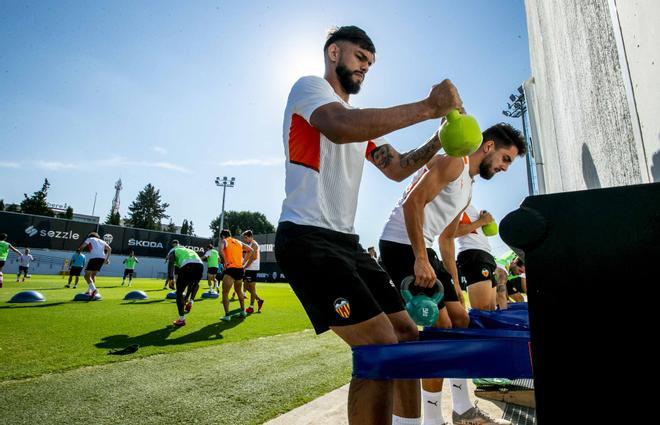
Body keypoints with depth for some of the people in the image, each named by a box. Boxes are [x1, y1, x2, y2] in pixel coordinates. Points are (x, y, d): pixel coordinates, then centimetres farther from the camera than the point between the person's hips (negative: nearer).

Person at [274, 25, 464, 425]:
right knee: (381, 348, -17)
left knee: (406, 335, 11)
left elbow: (396, 168, 21)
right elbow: (342, 129, -24)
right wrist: (427, 107, -20)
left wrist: (440, 139, 6)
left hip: (346, 241, 9)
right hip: (308, 238, -9)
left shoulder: (362, 120, 26)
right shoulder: (309, 86, 0)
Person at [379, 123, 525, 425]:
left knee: (460, 318, 13)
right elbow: (412, 202, -22)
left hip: (423, 250, 11)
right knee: (440, 325, -9)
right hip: (400, 246, -10)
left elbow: (446, 238, 25)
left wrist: (455, 284, 23)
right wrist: (421, 261, -26)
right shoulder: (453, 161, -8)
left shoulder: (468, 190, 22)